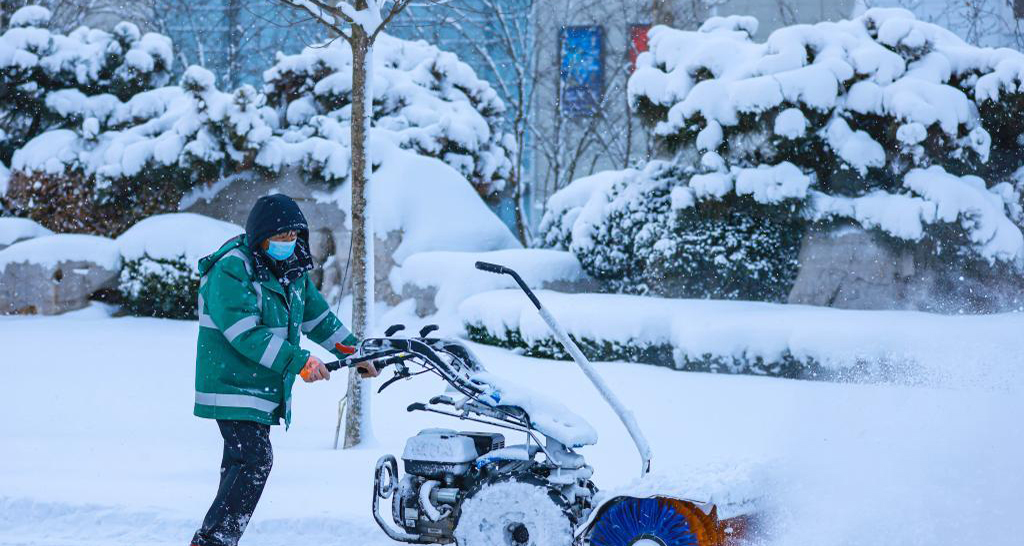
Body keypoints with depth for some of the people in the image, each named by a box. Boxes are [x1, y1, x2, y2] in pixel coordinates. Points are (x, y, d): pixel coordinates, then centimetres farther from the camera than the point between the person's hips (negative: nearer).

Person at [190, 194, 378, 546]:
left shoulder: (293, 270, 11)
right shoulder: (231, 271, -17)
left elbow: (317, 315, 25)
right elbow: (246, 334, -25)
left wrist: (353, 351, 21)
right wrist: (299, 362, -27)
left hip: (265, 387, 9)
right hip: (234, 385, -9)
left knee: (241, 464, 10)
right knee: (255, 460, -19)